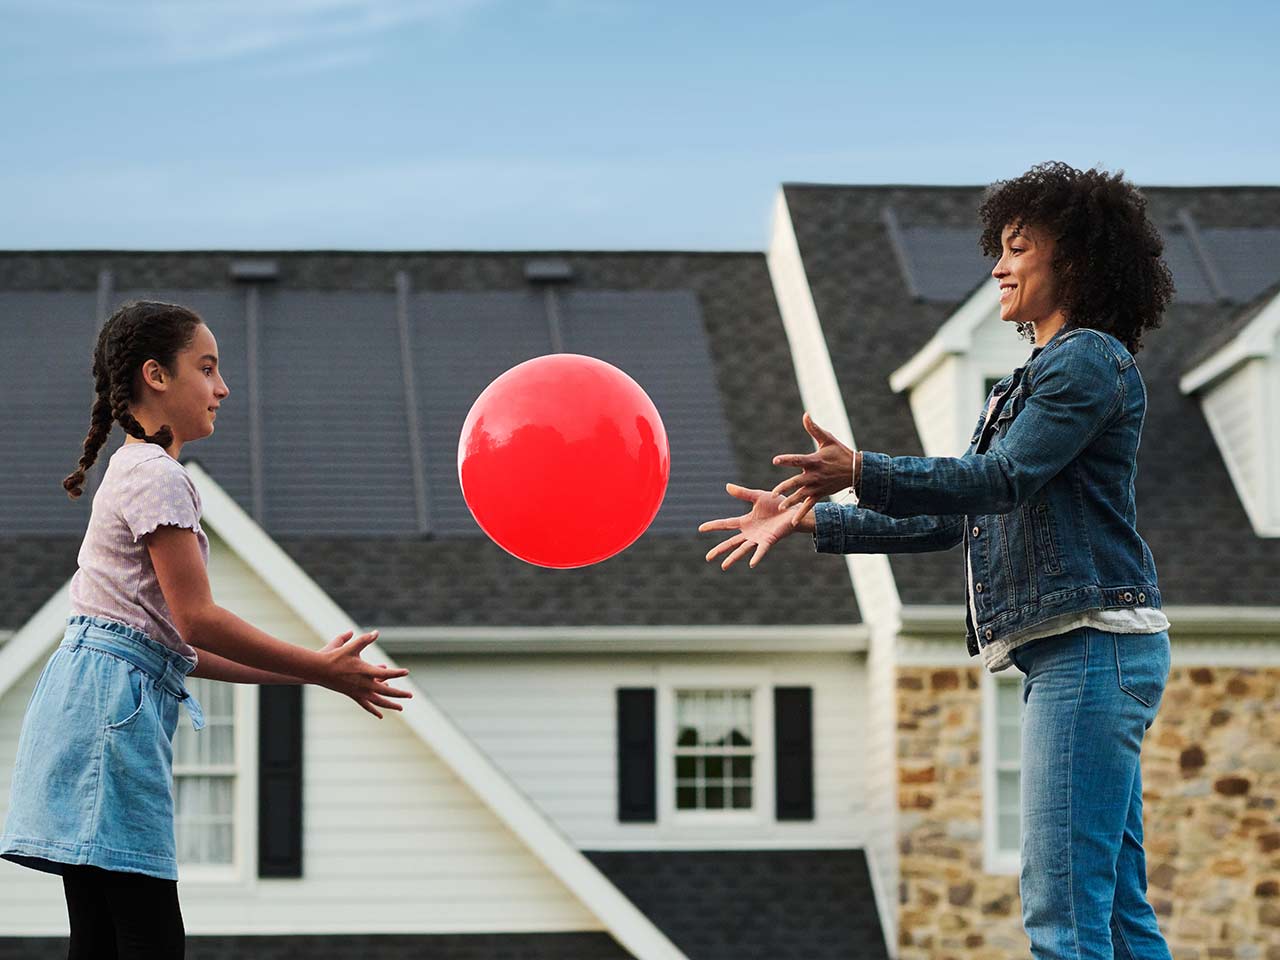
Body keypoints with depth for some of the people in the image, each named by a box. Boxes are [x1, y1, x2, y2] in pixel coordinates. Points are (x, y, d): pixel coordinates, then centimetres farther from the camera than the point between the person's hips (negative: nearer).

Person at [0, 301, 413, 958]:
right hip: (112, 703, -10)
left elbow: (175, 644, 21)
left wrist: (302, 671, 18)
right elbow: (197, 621, -13)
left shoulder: (134, 473, 25)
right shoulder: (156, 474, -6)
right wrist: (320, 671, -6)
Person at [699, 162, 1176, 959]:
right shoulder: (1026, 384, 25)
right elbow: (949, 521, 24)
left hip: (1092, 642, -10)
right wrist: (809, 519, 20)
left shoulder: (1089, 359, -5)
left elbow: (1004, 478, -16)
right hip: (1069, 654, 10)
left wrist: (862, 473, -26)